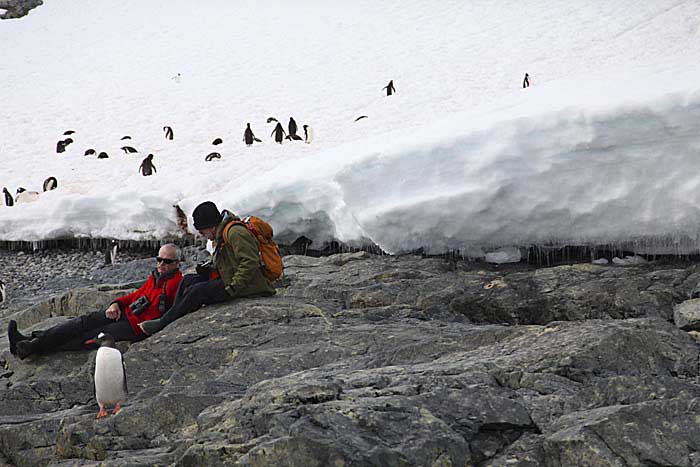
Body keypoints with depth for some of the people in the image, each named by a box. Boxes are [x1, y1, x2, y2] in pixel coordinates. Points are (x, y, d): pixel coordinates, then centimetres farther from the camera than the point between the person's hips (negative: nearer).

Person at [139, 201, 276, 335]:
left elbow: (250, 263, -25)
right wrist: (210, 270, 5)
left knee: (197, 291, -17)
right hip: (231, 279, 11)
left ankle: (162, 324, -8)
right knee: (188, 280, 4)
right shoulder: (221, 235, 15)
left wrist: (232, 288, -24)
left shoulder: (235, 232, -18)